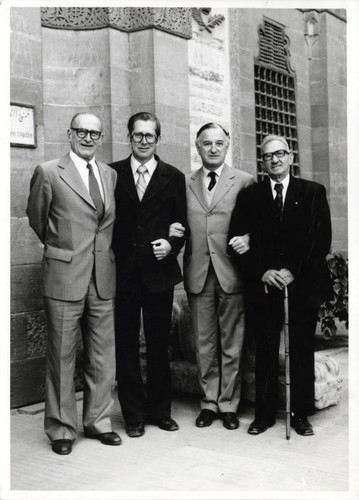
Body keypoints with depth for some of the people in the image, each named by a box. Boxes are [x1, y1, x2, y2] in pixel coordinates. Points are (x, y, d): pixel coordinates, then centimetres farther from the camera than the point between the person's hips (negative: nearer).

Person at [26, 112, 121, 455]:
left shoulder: (110, 175, 11)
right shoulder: (48, 173, -3)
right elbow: (37, 219, 8)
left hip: (103, 276, 4)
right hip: (64, 276, -4)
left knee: (104, 356, 9)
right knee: (62, 356, 4)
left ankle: (97, 421, 24)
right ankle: (61, 428, 18)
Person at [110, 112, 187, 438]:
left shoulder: (174, 177, 6)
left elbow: (183, 223, 8)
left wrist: (171, 244, -10)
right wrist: (111, 256, -6)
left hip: (159, 272, 0)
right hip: (122, 273, 0)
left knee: (159, 344, 9)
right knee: (126, 344, 5)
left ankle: (160, 410, 24)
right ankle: (134, 414, 18)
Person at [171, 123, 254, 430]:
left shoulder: (245, 182, 4)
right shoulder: (184, 184, 11)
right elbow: (179, 225, 17)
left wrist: (248, 239, -14)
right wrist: (174, 231, -5)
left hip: (231, 273, -2)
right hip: (198, 274, 2)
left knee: (231, 345, 5)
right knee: (204, 344, 10)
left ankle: (228, 404, 19)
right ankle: (210, 402, 23)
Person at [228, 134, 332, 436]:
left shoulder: (313, 192, 6)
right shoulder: (249, 196, 9)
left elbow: (322, 239, -1)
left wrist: (292, 272, -11)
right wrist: (262, 272, -9)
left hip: (303, 284, 0)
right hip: (263, 285, 1)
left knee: (302, 351, 5)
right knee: (265, 351, 4)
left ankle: (301, 414, 17)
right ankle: (264, 414, 15)